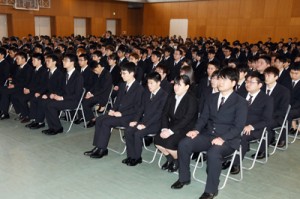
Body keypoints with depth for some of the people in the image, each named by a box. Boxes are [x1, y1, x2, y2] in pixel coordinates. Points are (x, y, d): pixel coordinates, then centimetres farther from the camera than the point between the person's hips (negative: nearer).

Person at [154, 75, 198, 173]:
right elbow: (165, 114, 6)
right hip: (172, 127, 7)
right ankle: (169, 158, 11)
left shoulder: (191, 100, -13)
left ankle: (177, 161, 4)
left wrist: (171, 131, -25)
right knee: (157, 139, -15)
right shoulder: (171, 97, 9)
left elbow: (186, 119, -21)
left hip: (186, 129, -6)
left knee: (168, 142, -27)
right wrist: (164, 128, -12)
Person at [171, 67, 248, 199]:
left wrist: (222, 138, -27)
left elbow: (238, 126, -12)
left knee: (213, 153, -37)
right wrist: (196, 129, -8)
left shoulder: (240, 102, -4)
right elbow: (204, 117, 12)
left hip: (227, 140, -5)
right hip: (208, 135, 6)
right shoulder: (213, 97, 14)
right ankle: (184, 178, 2)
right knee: (184, 144, -17)